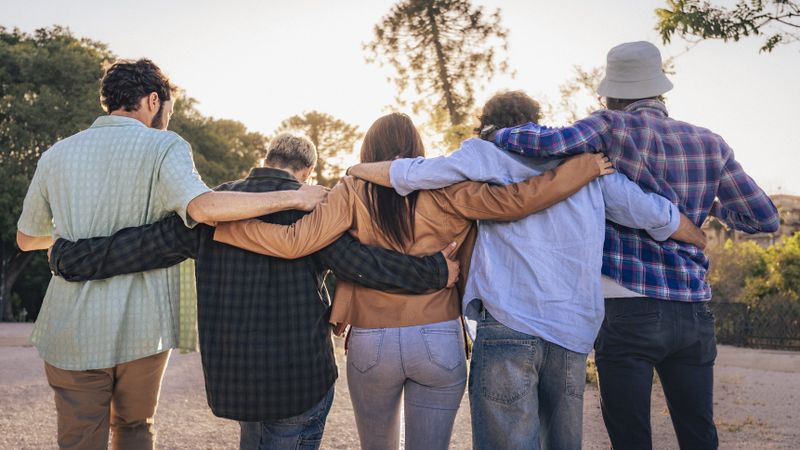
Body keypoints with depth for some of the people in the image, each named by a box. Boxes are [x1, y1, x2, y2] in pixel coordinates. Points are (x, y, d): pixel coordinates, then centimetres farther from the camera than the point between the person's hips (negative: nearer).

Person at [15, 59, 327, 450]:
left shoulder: (56, 156, 5)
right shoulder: (163, 147, -7)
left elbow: (26, 239, 17)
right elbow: (202, 207, -27)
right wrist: (294, 198, -21)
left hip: (74, 332, 2)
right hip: (142, 329, -1)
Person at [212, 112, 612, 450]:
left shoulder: (353, 193, -2)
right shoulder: (444, 192, -2)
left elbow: (294, 242, -12)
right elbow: (515, 201, -12)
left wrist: (216, 226, -3)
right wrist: (587, 165, -3)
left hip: (370, 345, 1)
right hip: (440, 343, 0)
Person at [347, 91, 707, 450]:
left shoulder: (488, 153, 5)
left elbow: (408, 174, 0)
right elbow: (654, 213, 16)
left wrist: (356, 169, 19)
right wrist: (702, 241, 33)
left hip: (509, 327, -5)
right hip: (575, 331, 5)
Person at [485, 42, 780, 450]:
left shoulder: (614, 127, -6)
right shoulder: (710, 144, 7)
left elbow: (548, 142, -22)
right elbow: (766, 218, 9)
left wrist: (497, 135, -3)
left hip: (629, 313, -4)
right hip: (694, 313, 5)